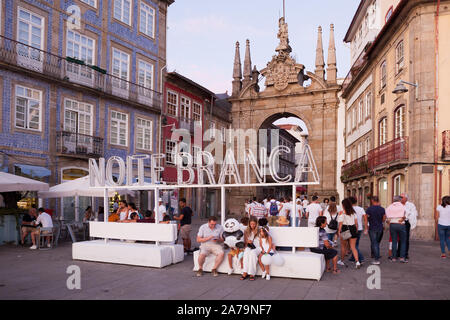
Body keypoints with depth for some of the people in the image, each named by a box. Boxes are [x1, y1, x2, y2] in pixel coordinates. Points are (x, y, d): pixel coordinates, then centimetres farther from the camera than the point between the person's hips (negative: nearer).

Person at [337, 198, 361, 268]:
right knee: (353, 247, 6)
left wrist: (339, 232, -10)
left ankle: (342, 261, 26)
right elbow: (356, 223, 7)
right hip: (353, 229, 4)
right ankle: (357, 261, -8)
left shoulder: (342, 213, -9)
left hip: (345, 229, -4)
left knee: (343, 246, 13)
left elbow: (340, 224, -13)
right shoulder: (353, 212, 7)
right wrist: (356, 230, 15)